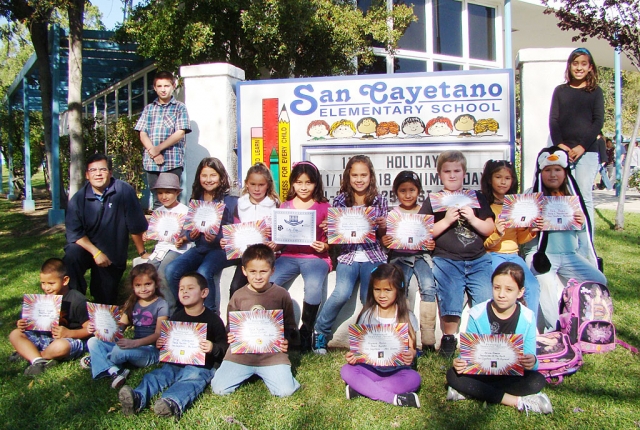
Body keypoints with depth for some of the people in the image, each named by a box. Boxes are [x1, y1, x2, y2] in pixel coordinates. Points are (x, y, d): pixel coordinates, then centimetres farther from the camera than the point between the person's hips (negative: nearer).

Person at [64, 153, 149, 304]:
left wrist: (142, 253, -3)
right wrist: (96, 253, -21)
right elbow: (74, 233, -9)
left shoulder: (124, 191, -15)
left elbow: (135, 227, -10)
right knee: (71, 256, -32)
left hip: (114, 256, -1)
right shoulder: (78, 198, -7)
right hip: (87, 247, 1)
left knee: (105, 302, 2)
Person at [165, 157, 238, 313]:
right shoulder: (195, 199, 13)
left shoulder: (229, 200, -1)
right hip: (199, 248, 5)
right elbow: (188, 228, 18)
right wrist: (191, 235, -5)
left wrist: (217, 238, -24)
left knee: (203, 272, -34)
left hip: (221, 248, -5)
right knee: (171, 270, -20)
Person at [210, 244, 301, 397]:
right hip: (240, 354, 2)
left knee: (285, 391, -16)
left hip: (273, 355, -2)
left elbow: (290, 325, 6)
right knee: (219, 388, -9)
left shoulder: (281, 295, -1)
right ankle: (247, 374, 18)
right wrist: (230, 337, -6)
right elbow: (230, 326, 14)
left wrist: (286, 341, -12)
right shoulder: (238, 296, 4)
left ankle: (266, 374, 14)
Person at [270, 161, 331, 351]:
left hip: (315, 256, -2)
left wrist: (324, 246, -13)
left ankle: (306, 332, -5)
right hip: (289, 255, 3)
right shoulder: (285, 206, 13)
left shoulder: (324, 207, 6)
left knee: (314, 288, -32)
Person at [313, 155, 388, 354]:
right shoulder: (340, 200, 4)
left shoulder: (380, 200, 6)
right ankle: (320, 331, 3)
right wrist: (327, 228, -14)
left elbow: (382, 235, 9)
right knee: (341, 293, -21)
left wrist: (382, 226, -12)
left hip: (373, 255, 1)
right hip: (347, 254, -1)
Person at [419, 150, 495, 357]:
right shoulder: (433, 200, 7)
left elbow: (489, 229, 8)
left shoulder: (477, 198, 14)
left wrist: (472, 218, -10)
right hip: (446, 260, -2)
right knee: (450, 301, -8)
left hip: (479, 260, 2)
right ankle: (448, 339, 13)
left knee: (487, 302, -8)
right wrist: (446, 220, -14)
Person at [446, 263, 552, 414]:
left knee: (537, 381, -29)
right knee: (453, 375, -27)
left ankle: (472, 392, -23)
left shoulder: (527, 318, -6)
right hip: (480, 372, 0)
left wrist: (532, 362, -34)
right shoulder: (477, 314, -8)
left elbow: (531, 357, -8)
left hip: (513, 375, 1)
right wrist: (461, 362, -30)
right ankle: (517, 400, -26)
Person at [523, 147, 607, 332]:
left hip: (570, 255, 5)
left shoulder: (573, 195, 12)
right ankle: (553, 329, -15)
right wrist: (532, 226, -26)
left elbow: (582, 227, 15)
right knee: (546, 282, -29)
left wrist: (582, 222, -8)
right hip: (540, 253, -4)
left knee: (599, 280, -8)